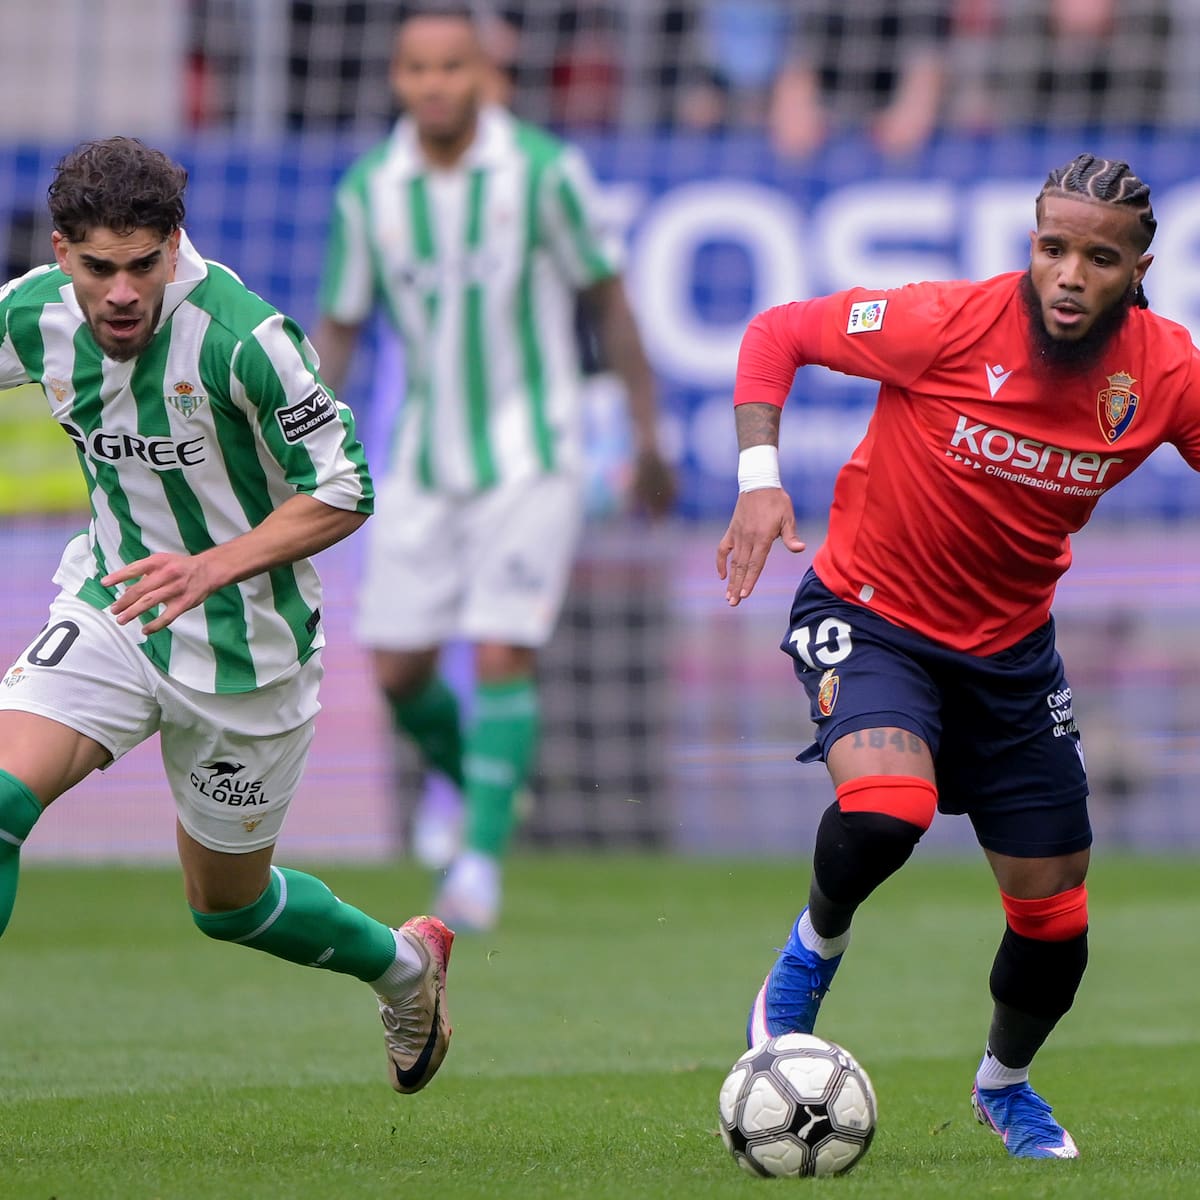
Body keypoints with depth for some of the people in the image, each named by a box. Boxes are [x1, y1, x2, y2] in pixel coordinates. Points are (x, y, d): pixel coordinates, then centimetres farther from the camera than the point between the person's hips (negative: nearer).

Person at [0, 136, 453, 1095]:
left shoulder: (241, 335, -26)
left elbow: (344, 494, -18)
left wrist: (212, 566, -29)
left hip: (242, 646, -4)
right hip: (108, 608, 4)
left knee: (228, 905, 12)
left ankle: (406, 962, 42)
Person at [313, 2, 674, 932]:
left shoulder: (544, 171, -11)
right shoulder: (371, 190, -2)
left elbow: (608, 297, -2)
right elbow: (340, 325, 6)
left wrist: (648, 437, -1)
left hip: (531, 460, -4)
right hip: (426, 463, 4)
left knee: (501, 657, -15)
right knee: (398, 672, 5)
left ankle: (482, 862, -9)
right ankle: (476, 783, 34)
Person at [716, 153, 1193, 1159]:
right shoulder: (948, 325, -24)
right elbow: (776, 333, -11)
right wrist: (760, 476, -22)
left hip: (1011, 645, 4)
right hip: (869, 612, -4)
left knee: (1055, 914, 8)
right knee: (886, 810, -34)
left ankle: (1005, 1083, 40)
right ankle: (816, 946, 1)